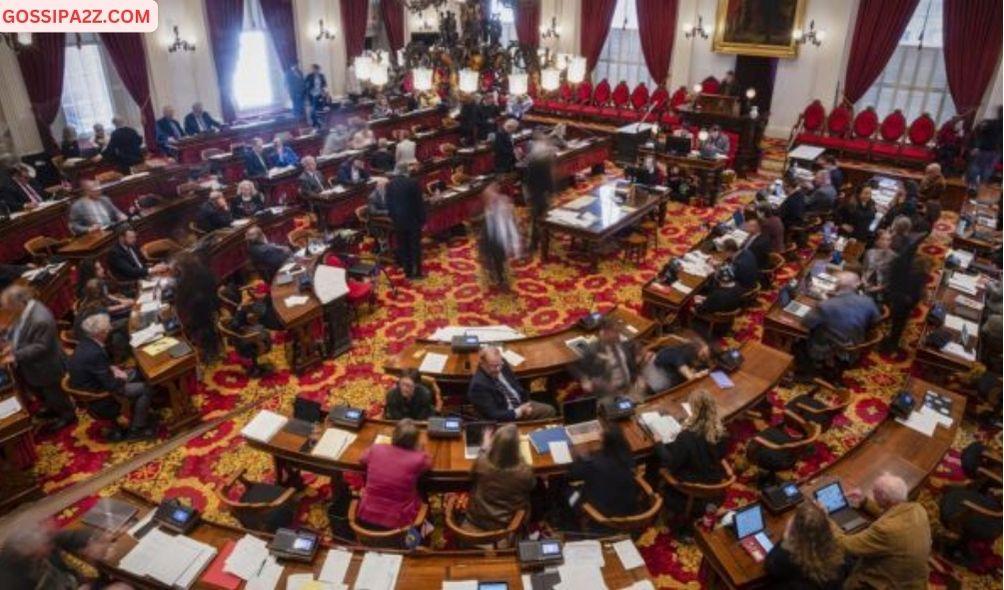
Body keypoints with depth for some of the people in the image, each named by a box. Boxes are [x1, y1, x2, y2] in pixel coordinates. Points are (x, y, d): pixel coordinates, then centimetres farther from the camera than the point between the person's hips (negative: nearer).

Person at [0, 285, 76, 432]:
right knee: (40, 392, 29)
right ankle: (53, 409, 54)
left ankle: (68, 416, 40)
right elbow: (16, 330, 7)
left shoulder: (41, 320, -39)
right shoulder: (24, 308, -11)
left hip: (45, 367, -9)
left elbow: (40, 347, -30)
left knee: (53, 393, 16)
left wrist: (16, 356, -28)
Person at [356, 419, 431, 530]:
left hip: (367, 517, 3)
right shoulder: (418, 459, -19)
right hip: (397, 522, -3)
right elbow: (428, 463, 6)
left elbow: (362, 459, 14)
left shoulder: (375, 450, -10)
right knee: (421, 494, 25)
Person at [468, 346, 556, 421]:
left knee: (549, 411, 2)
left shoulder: (501, 364, -8)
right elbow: (493, 415, -27)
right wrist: (519, 412, -24)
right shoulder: (478, 385, -29)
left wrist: (526, 402, -1)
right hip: (506, 418, -8)